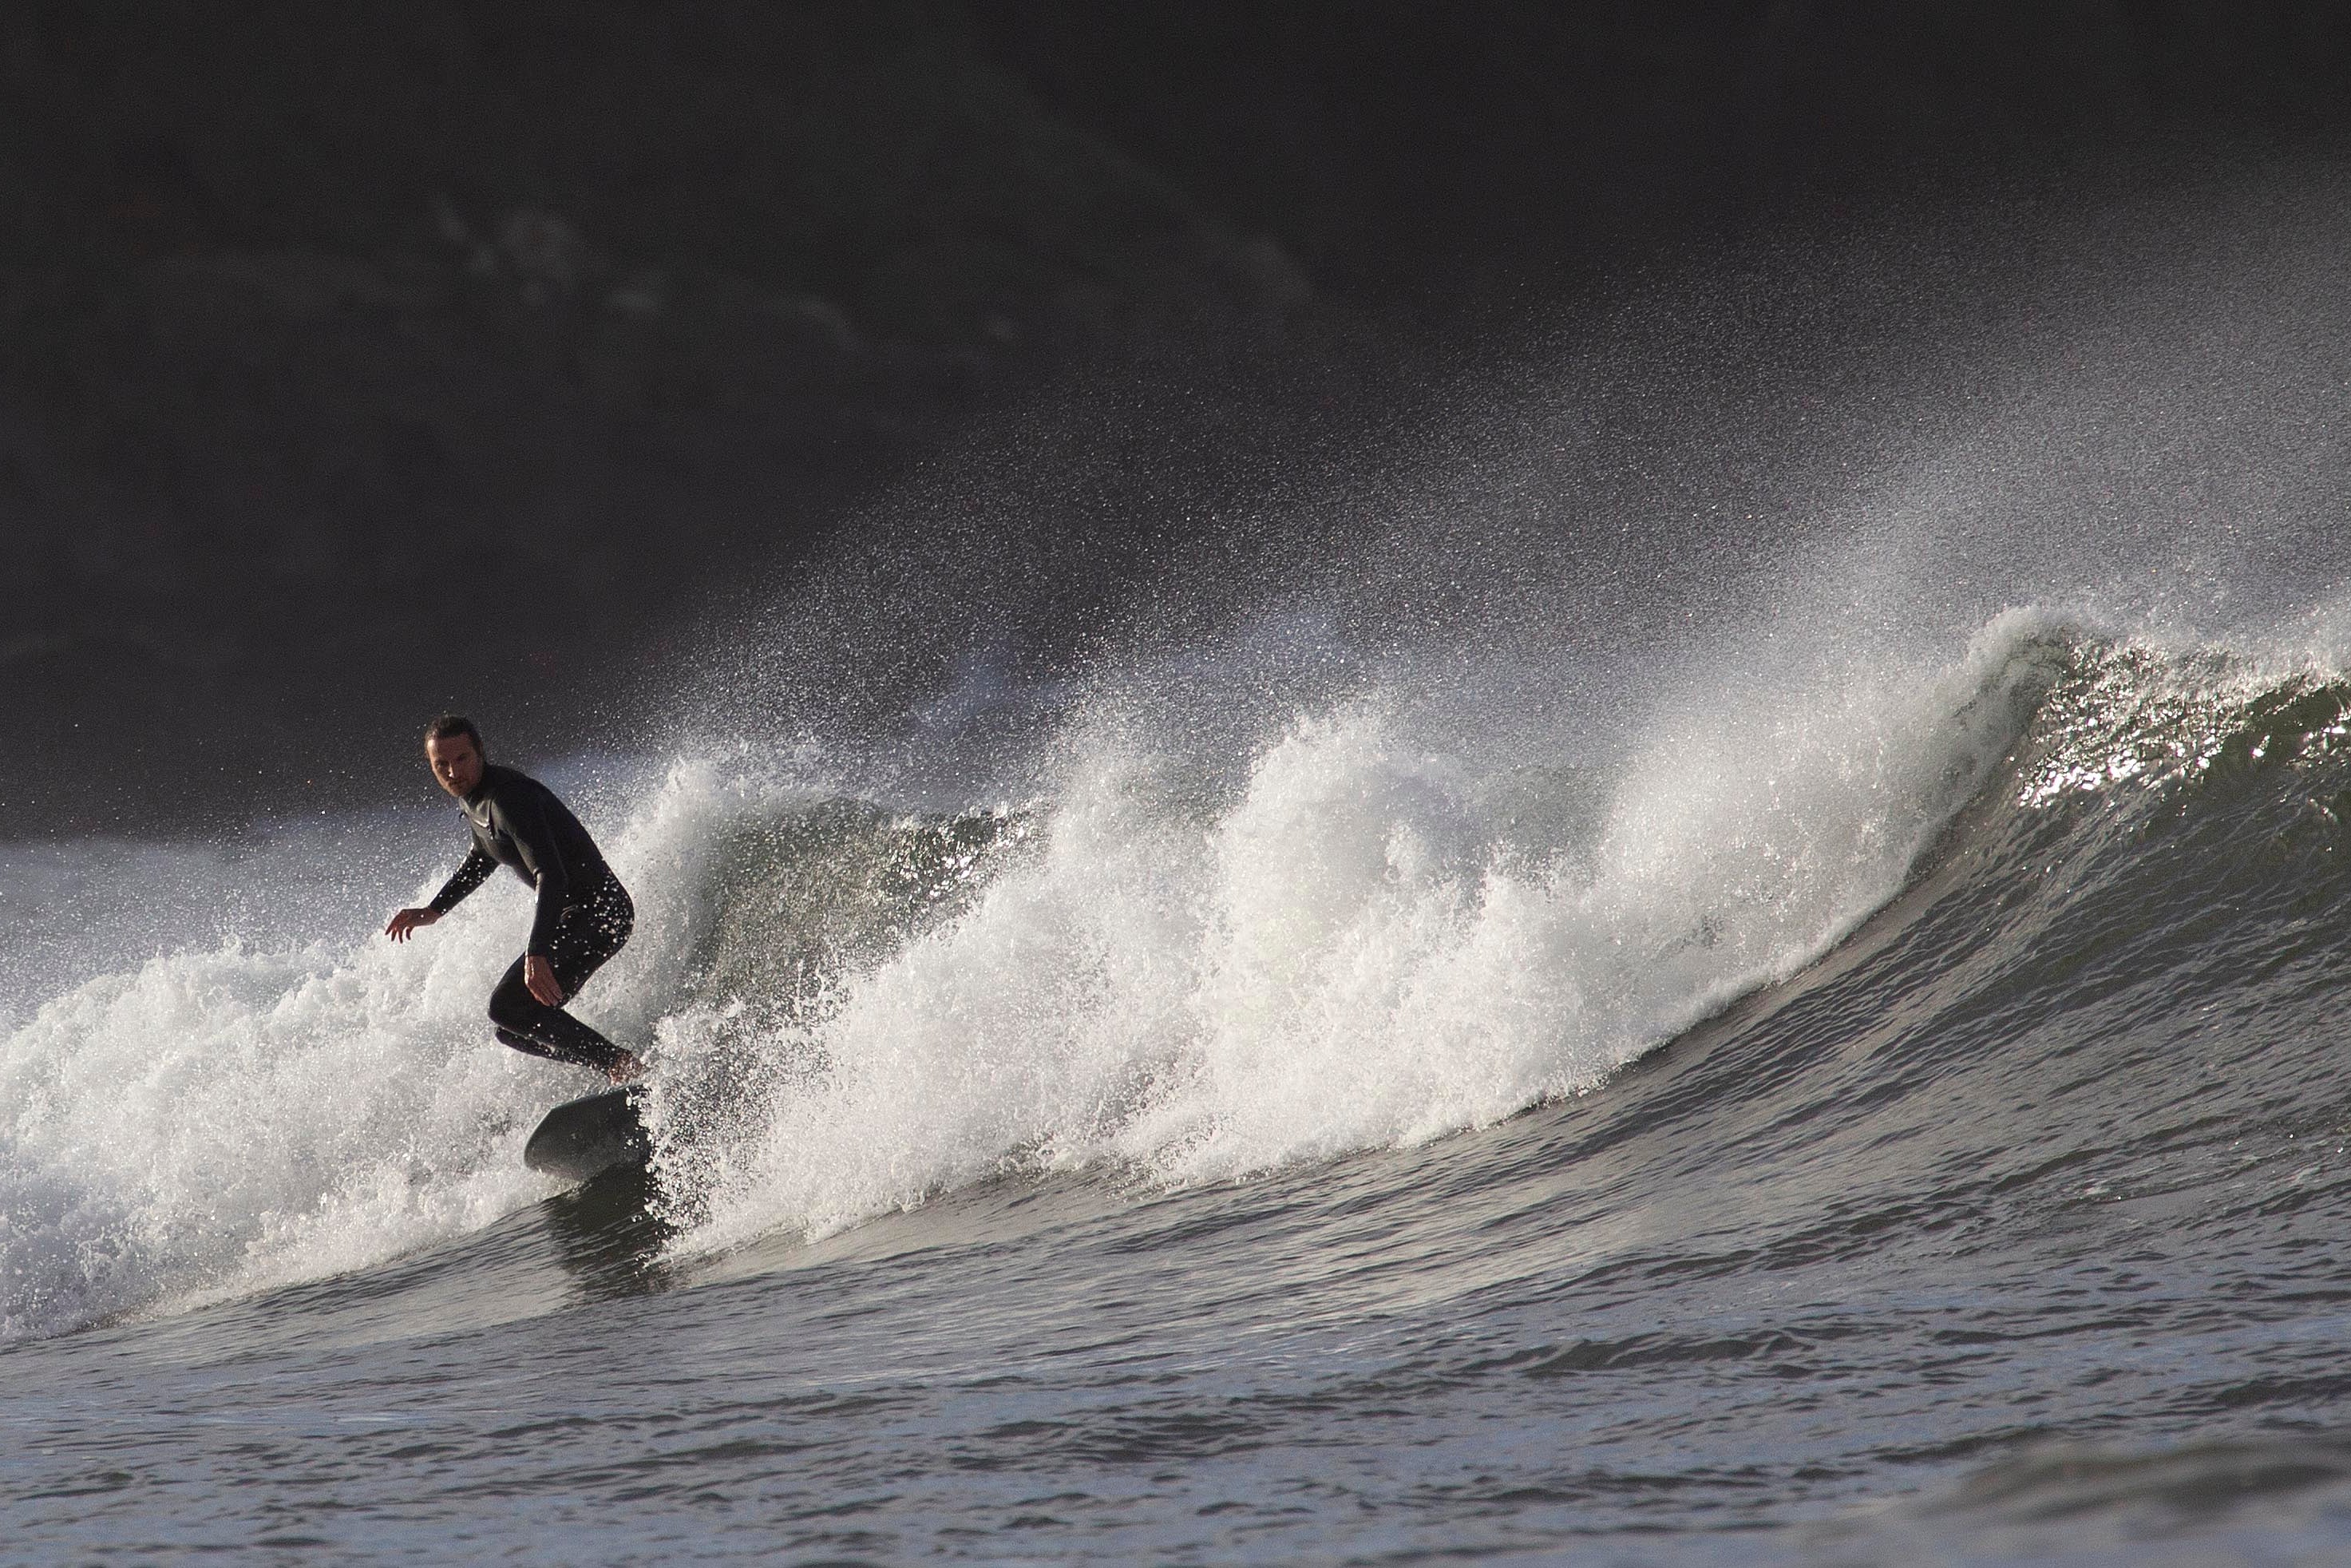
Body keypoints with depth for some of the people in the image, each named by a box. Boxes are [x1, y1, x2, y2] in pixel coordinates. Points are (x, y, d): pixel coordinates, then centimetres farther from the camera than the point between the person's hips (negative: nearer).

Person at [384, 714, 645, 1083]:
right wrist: (434, 910, 26)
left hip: (600, 912, -10)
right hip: (571, 916, 10)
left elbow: (551, 875, -32)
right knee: (510, 1029, 11)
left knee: (509, 1008, -22)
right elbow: (483, 859, 30)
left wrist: (537, 955, -42)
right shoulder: (471, 798, 9)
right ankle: (618, 1072, 11)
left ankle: (619, 1064, -19)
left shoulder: (509, 799, -22)